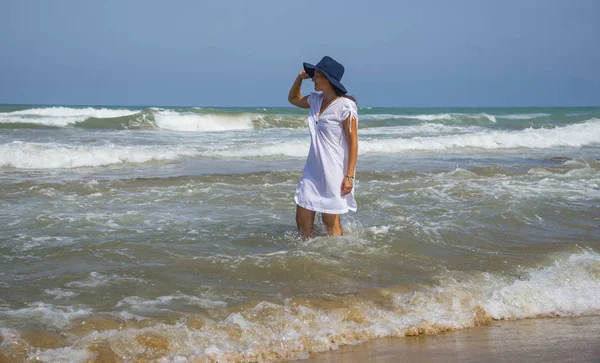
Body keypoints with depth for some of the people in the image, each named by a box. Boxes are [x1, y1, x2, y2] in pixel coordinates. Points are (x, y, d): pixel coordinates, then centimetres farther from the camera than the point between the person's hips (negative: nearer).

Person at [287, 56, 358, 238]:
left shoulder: (345, 106, -14)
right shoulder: (315, 100, 7)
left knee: (331, 224, 2)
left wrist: (349, 176, -19)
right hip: (313, 170, 7)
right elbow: (293, 99, 28)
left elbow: (353, 143, -14)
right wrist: (299, 78, 10)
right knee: (302, 220, 8)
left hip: (334, 173, -7)